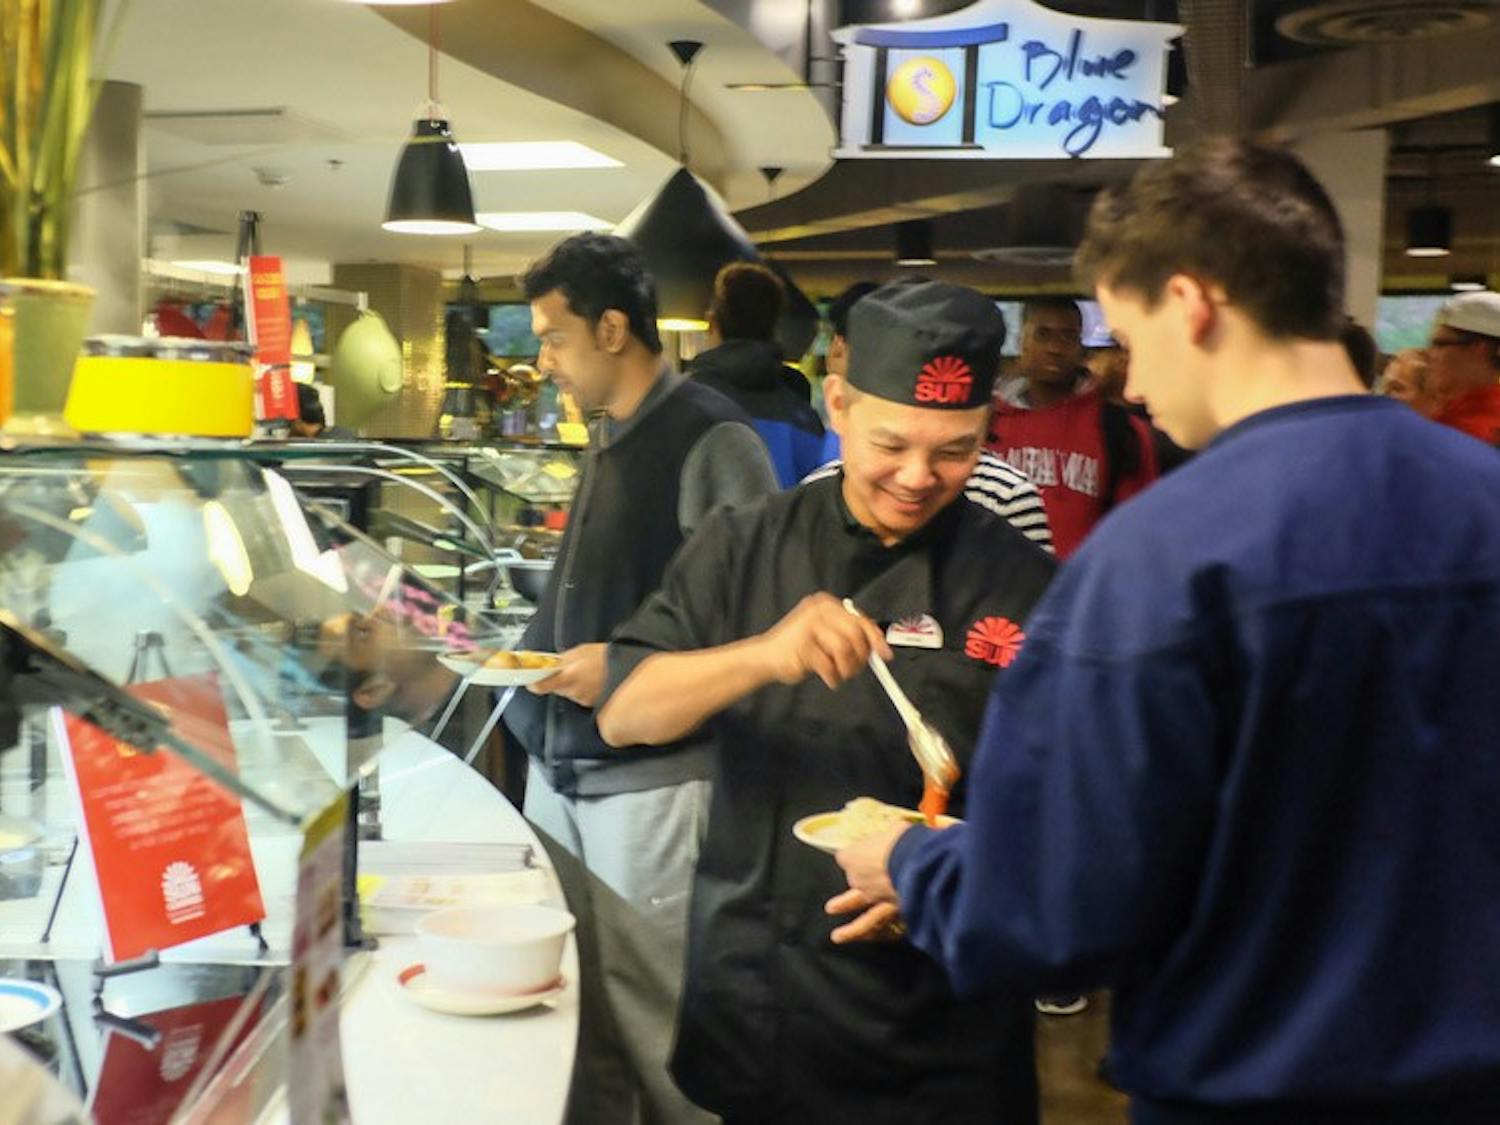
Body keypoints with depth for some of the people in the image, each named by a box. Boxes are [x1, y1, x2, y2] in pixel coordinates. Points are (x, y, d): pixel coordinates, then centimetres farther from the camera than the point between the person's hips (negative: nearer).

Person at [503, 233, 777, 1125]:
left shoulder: (711, 439, -13)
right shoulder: (608, 437, 14)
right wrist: (548, 655, 12)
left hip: (652, 776, -9)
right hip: (564, 764, 9)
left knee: (652, 1011, 0)